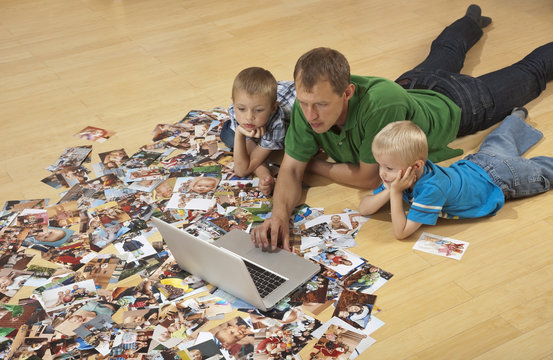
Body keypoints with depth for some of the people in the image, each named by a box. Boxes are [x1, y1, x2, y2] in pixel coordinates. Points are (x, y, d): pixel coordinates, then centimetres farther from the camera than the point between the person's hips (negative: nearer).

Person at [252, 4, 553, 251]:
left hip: (454, 104, -5)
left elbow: (369, 177, -41)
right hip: (411, 83, 5)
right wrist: (279, 214, -51)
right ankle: (472, 21, 70)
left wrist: (313, 165, -31)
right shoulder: (309, 99, -36)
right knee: (443, 54, 40)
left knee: (526, 76, 25)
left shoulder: (382, 103, -53)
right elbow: (291, 169, -32)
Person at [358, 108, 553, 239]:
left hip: (502, 178, -6)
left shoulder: (431, 188, -46)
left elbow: (401, 232, -45)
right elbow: (363, 208, -20)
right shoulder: (400, 174, -25)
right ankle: (517, 117, 62)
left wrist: (396, 193, -48)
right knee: (496, 143, 37)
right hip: (474, 163, 6)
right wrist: (389, 190, -37)